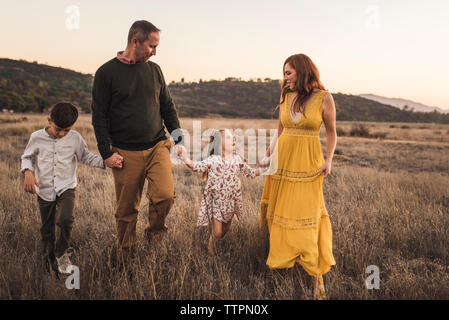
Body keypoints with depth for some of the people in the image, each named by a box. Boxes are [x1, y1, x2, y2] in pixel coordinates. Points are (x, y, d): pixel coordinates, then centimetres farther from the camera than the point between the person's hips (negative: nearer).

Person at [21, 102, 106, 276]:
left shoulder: (75, 138, -3)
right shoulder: (37, 137, -3)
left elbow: (87, 157, 7)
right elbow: (27, 157, 10)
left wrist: (105, 162, -9)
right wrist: (28, 172, -10)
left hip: (66, 188, -1)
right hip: (44, 191, 1)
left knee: (65, 220, -23)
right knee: (47, 230, 8)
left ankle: (62, 253, 4)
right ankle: (50, 265, 28)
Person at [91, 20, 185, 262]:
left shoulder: (154, 70, 10)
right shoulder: (107, 73, -1)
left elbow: (168, 106, 18)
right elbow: (99, 116, -1)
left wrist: (178, 138, 12)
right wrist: (107, 152, -7)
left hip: (158, 147, 3)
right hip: (126, 153, -2)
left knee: (165, 195, -16)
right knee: (127, 209, 5)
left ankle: (155, 233, 13)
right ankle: (125, 258, 24)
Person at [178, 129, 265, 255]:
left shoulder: (237, 159, 5)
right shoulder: (213, 160, -11)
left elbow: (249, 172, 16)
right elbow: (196, 166, -17)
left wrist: (262, 169, 9)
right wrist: (185, 158, -32)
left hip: (230, 202, 5)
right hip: (216, 201, -5)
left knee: (226, 229, 16)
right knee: (216, 232, -3)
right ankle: (211, 245, 26)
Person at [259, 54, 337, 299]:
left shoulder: (323, 98, -3)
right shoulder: (286, 96, 8)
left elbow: (331, 132, 3)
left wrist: (328, 160, -8)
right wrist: (270, 153, 8)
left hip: (308, 163, -4)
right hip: (282, 159, 4)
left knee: (307, 215, -6)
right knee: (278, 210, 8)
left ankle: (317, 275, 2)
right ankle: (280, 258, 25)